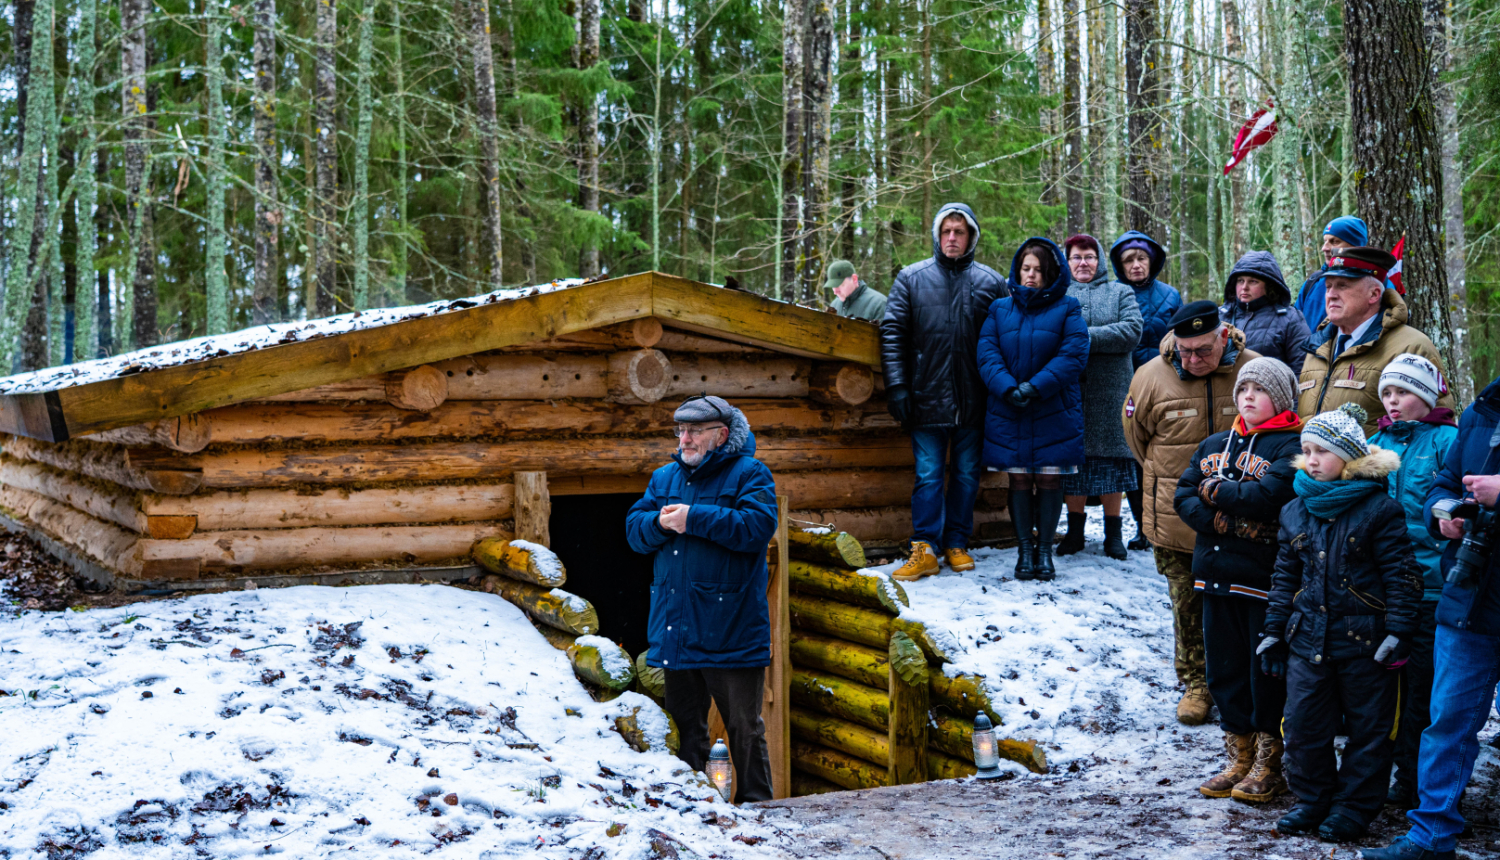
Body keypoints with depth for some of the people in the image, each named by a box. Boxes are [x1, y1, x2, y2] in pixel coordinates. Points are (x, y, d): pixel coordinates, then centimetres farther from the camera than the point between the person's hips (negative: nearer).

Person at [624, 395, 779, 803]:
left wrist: (693, 518, -19)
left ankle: (755, 805, 14)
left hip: (731, 628, -5)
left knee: (743, 727, 3)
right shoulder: (664, 477, 15)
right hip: (676, 627, 6)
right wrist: (660, 523, -12)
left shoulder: (749, 474, -4)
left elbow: (758, 525, -20)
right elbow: (634, 530, 10)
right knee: (684, 725, 14)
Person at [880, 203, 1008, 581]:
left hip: (973, 400, 1)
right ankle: (925, 549, 0)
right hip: (928, 395, -1)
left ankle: (957, 544, 18)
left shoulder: (991, 282, 6)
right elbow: (892, 332, 3)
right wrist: (896, 385, -5)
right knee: (928, 475, -2)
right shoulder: (911, 278, 4)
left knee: (967, 474, 8)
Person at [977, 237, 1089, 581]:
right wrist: (1007, 388, -17)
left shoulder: (1067, 309, 2)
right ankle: (1025, 549, 12)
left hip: (1054, 413, -2)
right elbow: (987, 354, 0)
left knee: (1050, 479, 1)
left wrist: (1035, 387, -18)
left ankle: (1045, 550, 11)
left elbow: (1073, 356, -8)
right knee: (1019, 479, 4)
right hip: (1008, 413, 2)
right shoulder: (1000, 309, 9)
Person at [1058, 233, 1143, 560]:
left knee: (1111, 458, 0)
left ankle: (1114, 533, 8)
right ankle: (1075, 530, 14)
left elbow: (1131, 331, -6)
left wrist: (1086, 337, -13)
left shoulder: (1120, 293, 11)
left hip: (1110, 389, -1)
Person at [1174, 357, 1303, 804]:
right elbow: (1184, 495, 7)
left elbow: (1267, 496, -21)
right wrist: (1217, 519, -12)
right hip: (1216, 575, 7)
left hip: (1265, 578, -7)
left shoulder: (1292, 446, -7)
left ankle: (1270, 766, 14)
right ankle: (1239, 758, 24)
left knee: (1267, 669, 1)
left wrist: (1216, 491, -8)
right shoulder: (1214, 445, 15)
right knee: (1224, 668, 12)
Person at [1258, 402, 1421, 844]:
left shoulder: (1379, 508, -9)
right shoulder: (1295, 512, 8)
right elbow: (1285, 576, 14)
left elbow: (1400, 574, -9)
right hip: (1309, 637, 5)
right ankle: (1313, 800, 23)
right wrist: (1274, 631, 13)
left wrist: (1398, 631, -14)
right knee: (1302, 725, 7)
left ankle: (1355, 807, 18)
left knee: (1367, 726, 6)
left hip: (1365, 640, -4)